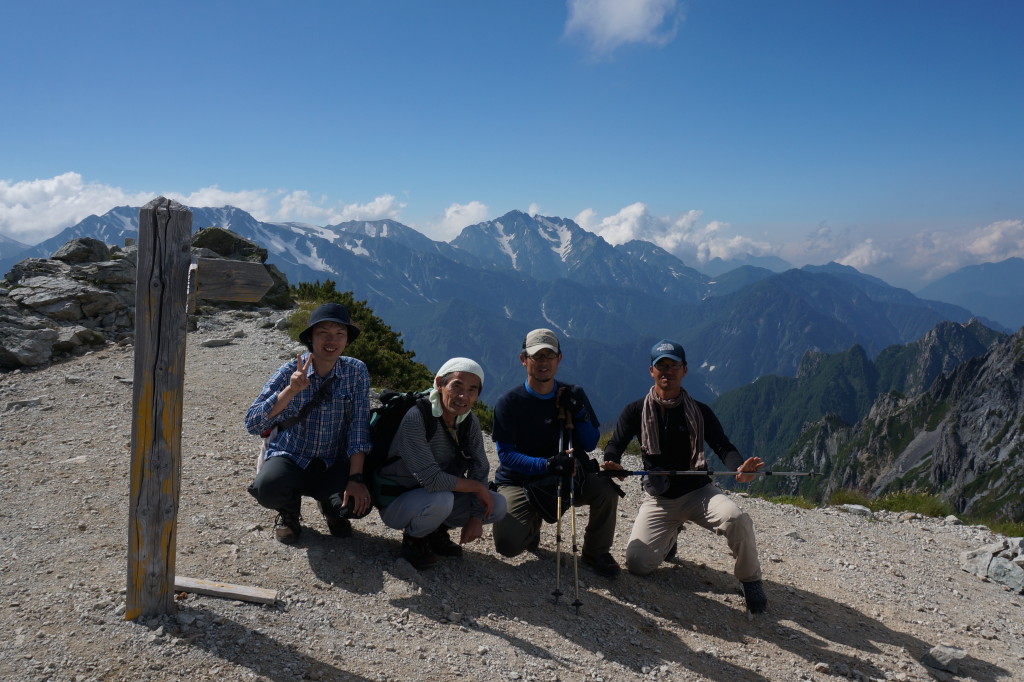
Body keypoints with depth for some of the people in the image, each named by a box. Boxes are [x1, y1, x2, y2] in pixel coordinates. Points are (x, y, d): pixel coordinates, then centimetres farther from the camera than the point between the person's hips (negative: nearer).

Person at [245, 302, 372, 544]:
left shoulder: (356, 371, -8)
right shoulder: (290, 371, -11)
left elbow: (359, 428, -10)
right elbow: (252, 424, -20)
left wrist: (356, 478, -19)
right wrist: (291, 390, -32)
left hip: (334, 464, 1)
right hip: (290, 458, -1)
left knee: (358, 504, -27)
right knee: (267, 487, -33)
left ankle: (331, 507, 12)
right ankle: (289, 511, 6)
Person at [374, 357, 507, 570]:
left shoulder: (470, 422, -5)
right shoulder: (416, 418, -27)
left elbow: (480, 469, 0)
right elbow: (432, 479, -32)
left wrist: (476, 518, -10)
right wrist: (477, 487, -20)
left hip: (438, 498, 7)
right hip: (396, 502, -6)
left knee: (498, 506, -8)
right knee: (440, 500, -37)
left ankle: (436, 532, 13)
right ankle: (413, 540, -4)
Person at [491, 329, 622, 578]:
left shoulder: (572, 396, 0)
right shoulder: (508, 403, -10)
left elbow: (590, 445, 1)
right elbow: (506, 455, -16)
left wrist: (578, 412, -17)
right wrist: (546, 464, -31)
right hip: (518, 482, -2)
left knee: (606, 491, -26)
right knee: (508, 545, -24)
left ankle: (595, 553, 2)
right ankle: (532, 524, 15)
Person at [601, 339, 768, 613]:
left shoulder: (700, 412, 1)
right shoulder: (636, 411, 1)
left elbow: (723, 447, -7)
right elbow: (615, 446, -5)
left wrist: (740, 467, -32)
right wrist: (612, 463, -31)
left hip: (699, 491, 0)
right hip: (658, 499, 1)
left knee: (737, 519, -31)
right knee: (636, 563, -15)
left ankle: (750, 581, -4)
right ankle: (668, 537, 20)